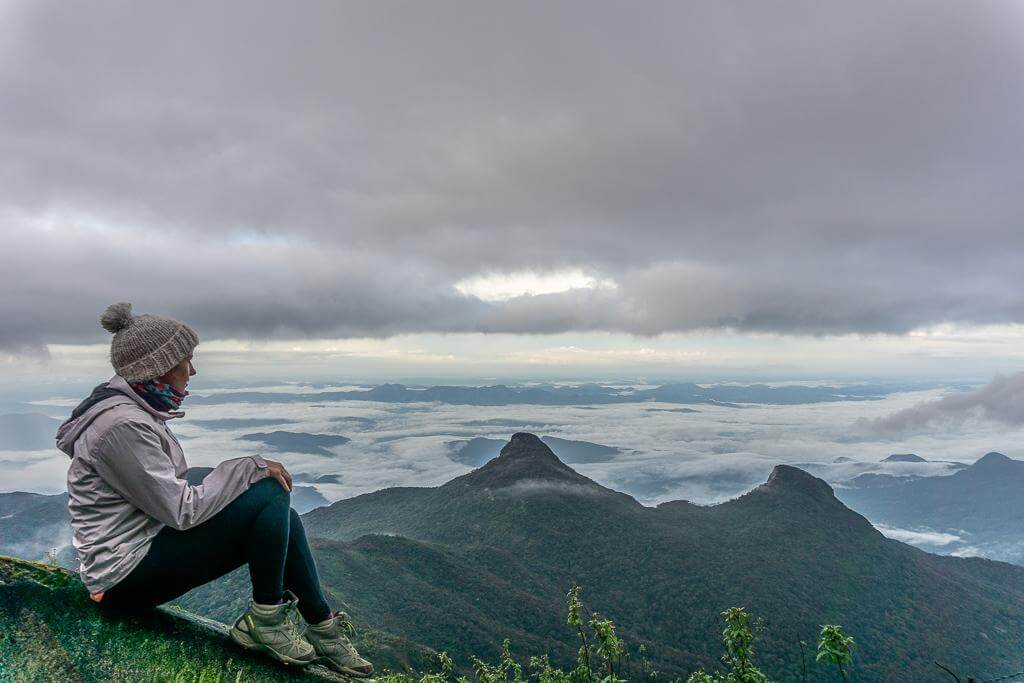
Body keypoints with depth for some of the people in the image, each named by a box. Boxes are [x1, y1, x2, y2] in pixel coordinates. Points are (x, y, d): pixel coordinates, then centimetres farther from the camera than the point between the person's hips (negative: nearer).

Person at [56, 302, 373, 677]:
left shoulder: (135, 407, 7)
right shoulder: (121, 424, -24)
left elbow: (172, 487, 9)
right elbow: (182, 510, -24)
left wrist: (251, 471, -1)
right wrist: (251, 467, -17)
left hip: (151, 539, 10)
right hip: (127, 577, -10)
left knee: (280, 518, 1)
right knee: (270, 494, -22)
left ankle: (322, 628, 10)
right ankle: (265, 619, -3)